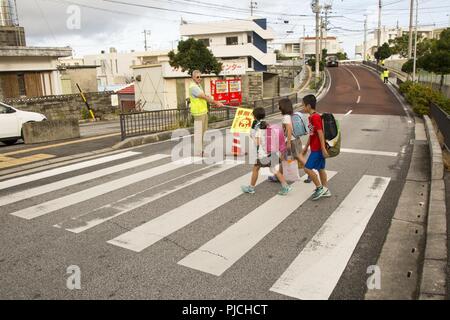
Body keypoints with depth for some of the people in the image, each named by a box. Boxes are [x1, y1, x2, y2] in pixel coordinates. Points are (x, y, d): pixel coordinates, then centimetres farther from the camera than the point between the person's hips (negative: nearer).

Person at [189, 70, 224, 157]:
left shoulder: (199, 85, 15)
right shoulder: (193, 87, -16)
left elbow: (206, 97, 16)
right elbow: (205, 97, -21)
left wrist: (216, 102, 6)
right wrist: (216, 103, -20)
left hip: (204, 111, 10)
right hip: (198, 112, -10)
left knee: (203, 131, 17)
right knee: (198, 132, -6)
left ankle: (201, 150, 28)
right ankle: (197, 153, -1)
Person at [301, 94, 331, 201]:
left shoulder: (315, 117, -17)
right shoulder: (311, 117, 13)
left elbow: (320, 133, -22)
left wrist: (323, 148, -24)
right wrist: (306, 147, 26)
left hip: (317, 149, -10)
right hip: (316, 148, 10)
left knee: (307, 168, -10)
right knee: (321, 168, 14)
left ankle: (320, 188, 0)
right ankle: (326, 191, 21)